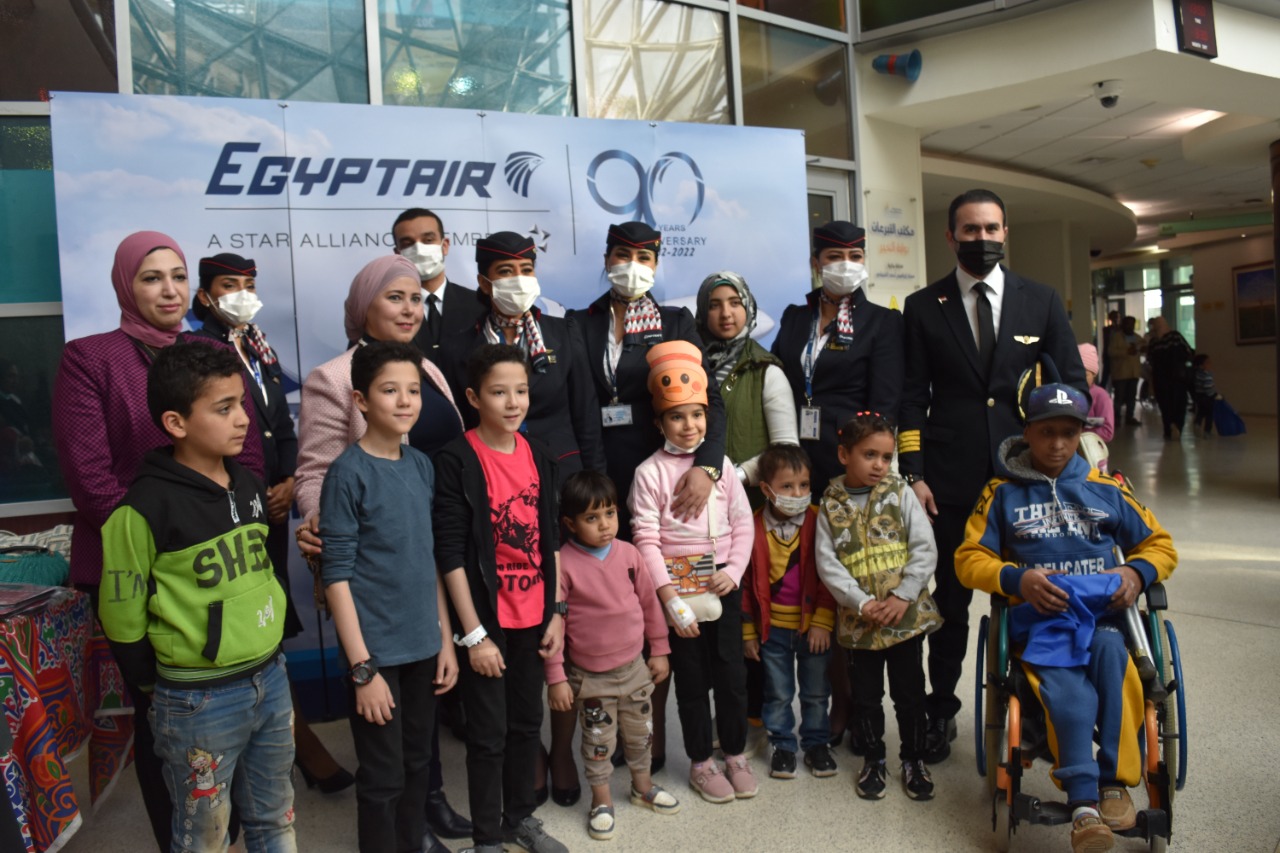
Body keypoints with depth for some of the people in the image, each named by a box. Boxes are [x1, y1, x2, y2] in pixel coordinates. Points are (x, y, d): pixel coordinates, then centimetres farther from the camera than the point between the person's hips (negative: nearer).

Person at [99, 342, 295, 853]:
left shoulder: (248, 486, 3)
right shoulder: (146, 508, -18)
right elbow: (122, 617, -12)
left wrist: (270, 661, 14)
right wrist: (159, 688, -3)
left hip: (271, 680, 6)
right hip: (200, 698, -6)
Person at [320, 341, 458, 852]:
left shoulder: (422, 466, 4)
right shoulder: (349, 473, -12)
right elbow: (336, 576, -13)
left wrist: (446, 639, 9)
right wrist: (362, 667, -14)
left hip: (423, 645, 5)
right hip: (377, 651, -5)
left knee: (418, 764, 18)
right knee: (384, 776, 8)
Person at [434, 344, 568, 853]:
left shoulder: (538, 455, 3)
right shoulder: (456, 461, -14)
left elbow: (550, 540, 9)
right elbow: (451, 553, -14)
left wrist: (557, 611, 6)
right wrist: (474, 634, -14)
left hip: (533, 617, 5)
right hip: (486, 620, -5)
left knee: (527, 722, 18)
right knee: (489, 732, 7)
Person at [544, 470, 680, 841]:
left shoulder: (629, 553, -6)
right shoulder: (563, 564, -18)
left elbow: (649, 602, 4)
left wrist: (659, 650, 9)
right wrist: (556, 678, -12)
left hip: (634, 667, 4)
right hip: (590, 675, -4)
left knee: (640, 731, 20)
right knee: (598, 741, 11)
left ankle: (642, 785, 44)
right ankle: (601, 800, 33)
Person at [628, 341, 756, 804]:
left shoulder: (720, 463, 4)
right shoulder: (650, 472, -5)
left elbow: (742, 523, 5)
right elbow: (646, 539, -9)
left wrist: (733, 571, -9)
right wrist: (669, 595, -14)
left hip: (723, 581, 3)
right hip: (677, 585, -2)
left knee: (732, 673, 9)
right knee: (691, 678, 10)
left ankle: (736, 755, 29)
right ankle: (701, 763, 27)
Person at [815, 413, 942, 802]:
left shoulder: (900, 493, -3)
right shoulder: (831, 504, -2)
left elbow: (924, 549, -6)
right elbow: (828, 563, -6)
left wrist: (903, 597, -15)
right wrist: (862, 603, -15)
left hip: (907, 614, 0)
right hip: (859, 620, 1)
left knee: (910, 691, 11)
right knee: (866, 694, 13)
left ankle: (914, 758, 31)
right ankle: (874, 758, 33)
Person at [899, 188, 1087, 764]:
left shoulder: (1041, 302, 8)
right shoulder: (923, 307, 5)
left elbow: (1073, 385, 8)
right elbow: (912, 397, 2)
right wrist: (913, 473, -5)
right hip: (952, 478, -1)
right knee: (950, 597, 8)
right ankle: (941, 712, 23)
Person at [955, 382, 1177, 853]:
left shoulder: (1106, 489, 14)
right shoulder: (1003, 492, 10)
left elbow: (1160, 545, 20)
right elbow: (969, 559, 7)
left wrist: (1136, 572, -3)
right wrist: (1017, 578, -11)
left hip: (1102, 609, 2)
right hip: (1039, 615, -1)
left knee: (1110, 650, -33)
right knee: (1067, 690, -30)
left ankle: (1114, 781, -23)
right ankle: (1083, 803, -30)